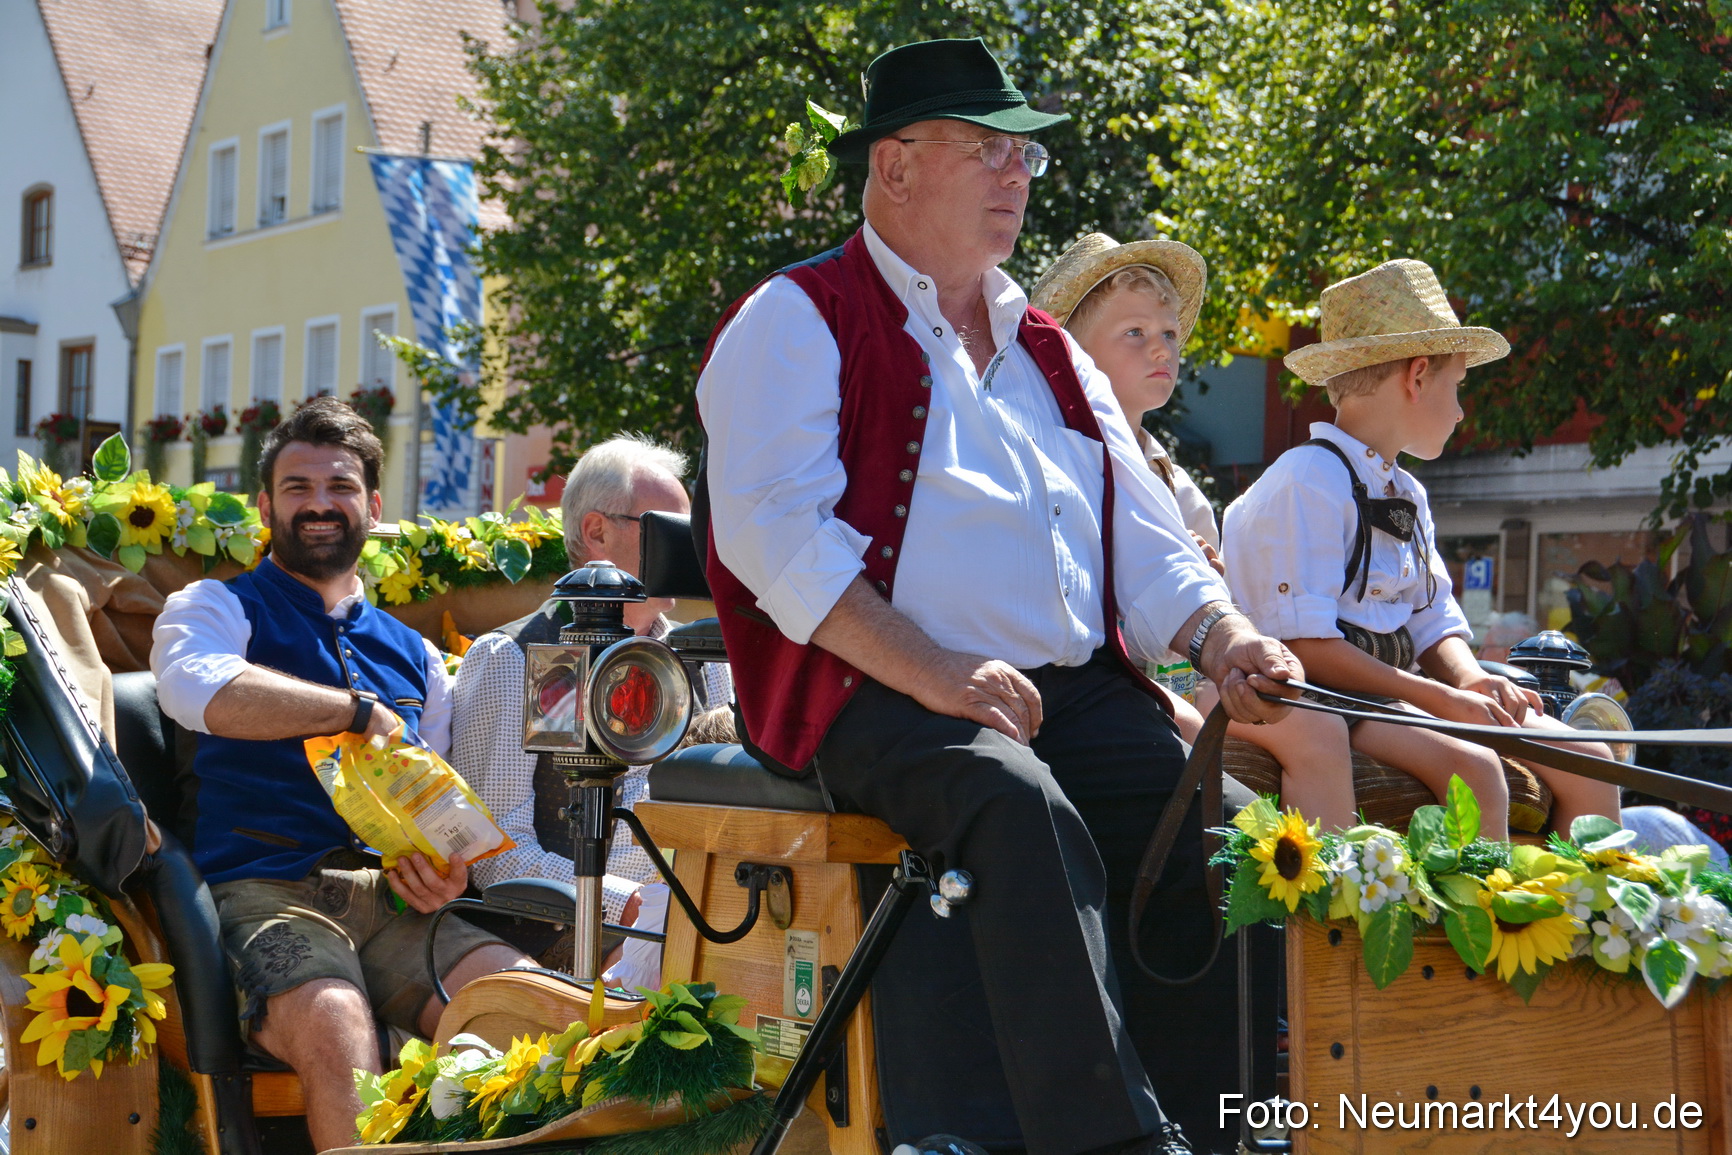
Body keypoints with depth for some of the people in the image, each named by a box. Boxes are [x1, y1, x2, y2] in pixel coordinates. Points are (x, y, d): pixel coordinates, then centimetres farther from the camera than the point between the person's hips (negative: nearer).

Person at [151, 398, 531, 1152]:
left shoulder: (414, 656, 28)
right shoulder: (218, 608, 13)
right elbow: (197, 689, -13)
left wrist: (444, 869, 3)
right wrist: (363, 712, -10)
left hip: (391, 900, 4)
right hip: (266, 891, -4)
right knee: (335, 1024, -38)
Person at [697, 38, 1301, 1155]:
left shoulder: (1050, 353, 27)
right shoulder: (797, 320, 5)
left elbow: (1145, 544, 23)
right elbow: (775, 529, -10)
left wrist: (1224, 637, 0)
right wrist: (931, 670, -21)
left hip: (1078, 689, 6)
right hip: (876, 696, -6)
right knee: (1025, 806, -35)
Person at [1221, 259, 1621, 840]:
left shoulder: (1406, 494, 20)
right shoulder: (1307, 482, -11)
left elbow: (1434, 623, 16)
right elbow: (1304, 644, -20)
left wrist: (1471, 681, -8)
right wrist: (1441, 699, -21)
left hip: (1395, 694, 9)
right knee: (1471, 766, -33)